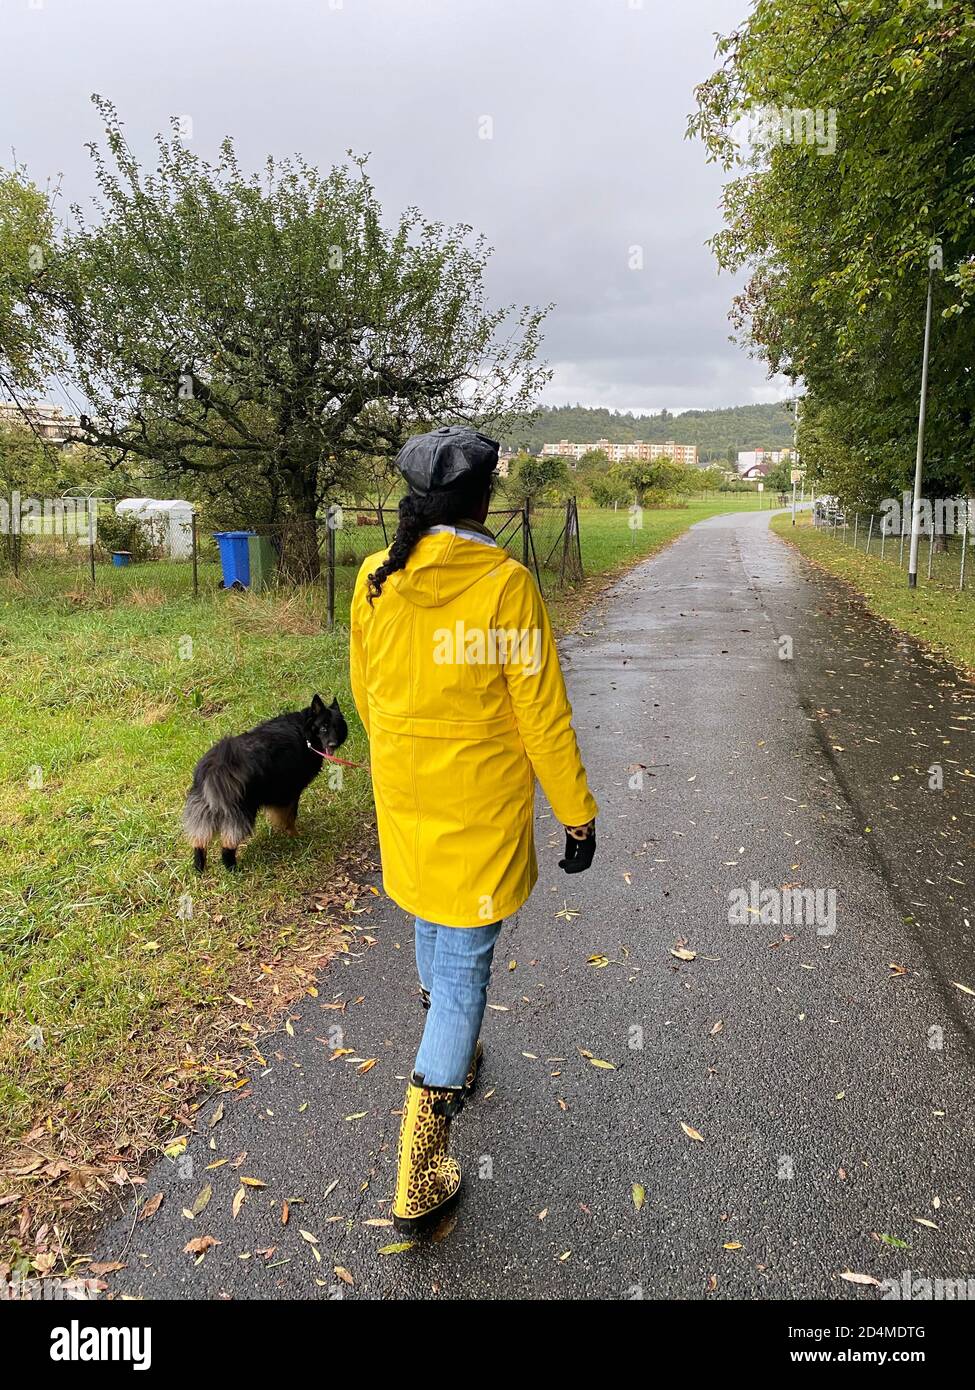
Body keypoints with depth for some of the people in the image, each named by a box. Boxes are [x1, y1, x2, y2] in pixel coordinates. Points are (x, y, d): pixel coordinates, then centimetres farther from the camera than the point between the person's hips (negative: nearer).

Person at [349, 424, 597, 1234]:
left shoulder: (375, 579, -3)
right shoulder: (505, 583, -19)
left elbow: (365, 694, 8)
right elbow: (542, 715, -15)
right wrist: (578, 814, -4)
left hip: (403, 795, 6)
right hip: (482, 802, -5)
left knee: (431, 918, 27)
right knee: (468, 954, 5)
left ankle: (454, 1053, 53)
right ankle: (421, 1173, 12)